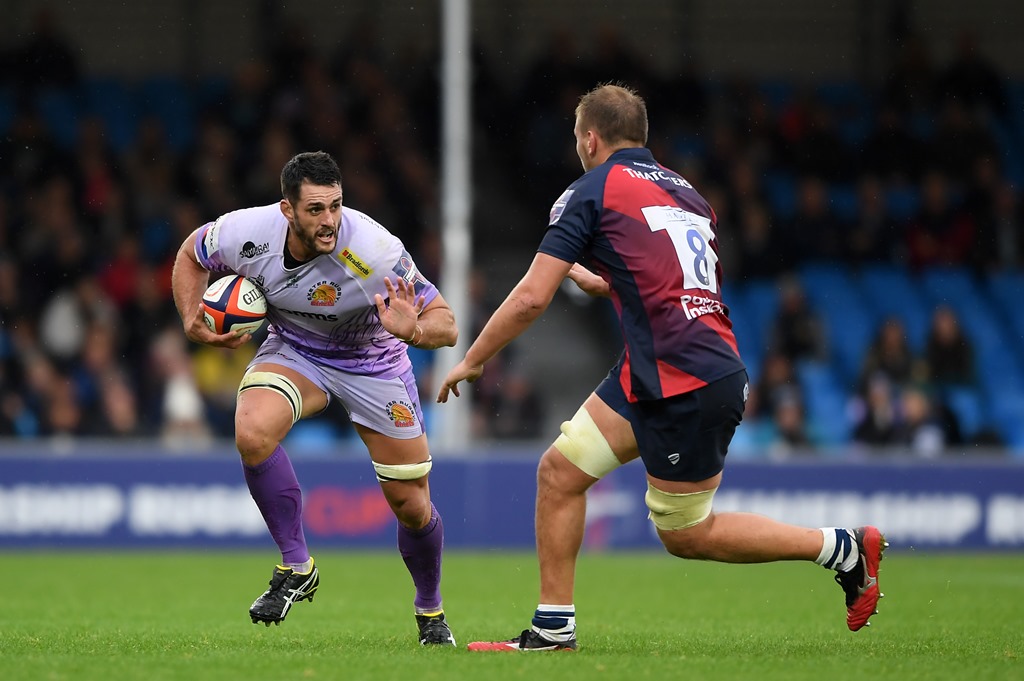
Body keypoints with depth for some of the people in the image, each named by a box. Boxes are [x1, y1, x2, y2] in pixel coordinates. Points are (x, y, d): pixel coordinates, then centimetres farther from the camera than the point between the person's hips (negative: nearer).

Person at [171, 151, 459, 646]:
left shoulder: (376, 251, -34)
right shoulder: (248, 233, -26)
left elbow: (445, 324, -29)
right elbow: (192, 253, -1)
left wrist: (413, 330, -51)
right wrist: (192, 322, -15)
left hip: (373, 361, -1)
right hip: (292, 351, 1)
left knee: (413, 507, 0)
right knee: (252, 433, -31)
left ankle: (430, 610, 32)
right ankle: (296, 567, -13)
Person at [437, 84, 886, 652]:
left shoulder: (591, 192, -3)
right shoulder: (683, 190, 19)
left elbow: (531, 297, -8)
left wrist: (471, 361, 5)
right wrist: (597, 282, 41)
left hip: (685, 383, -9)